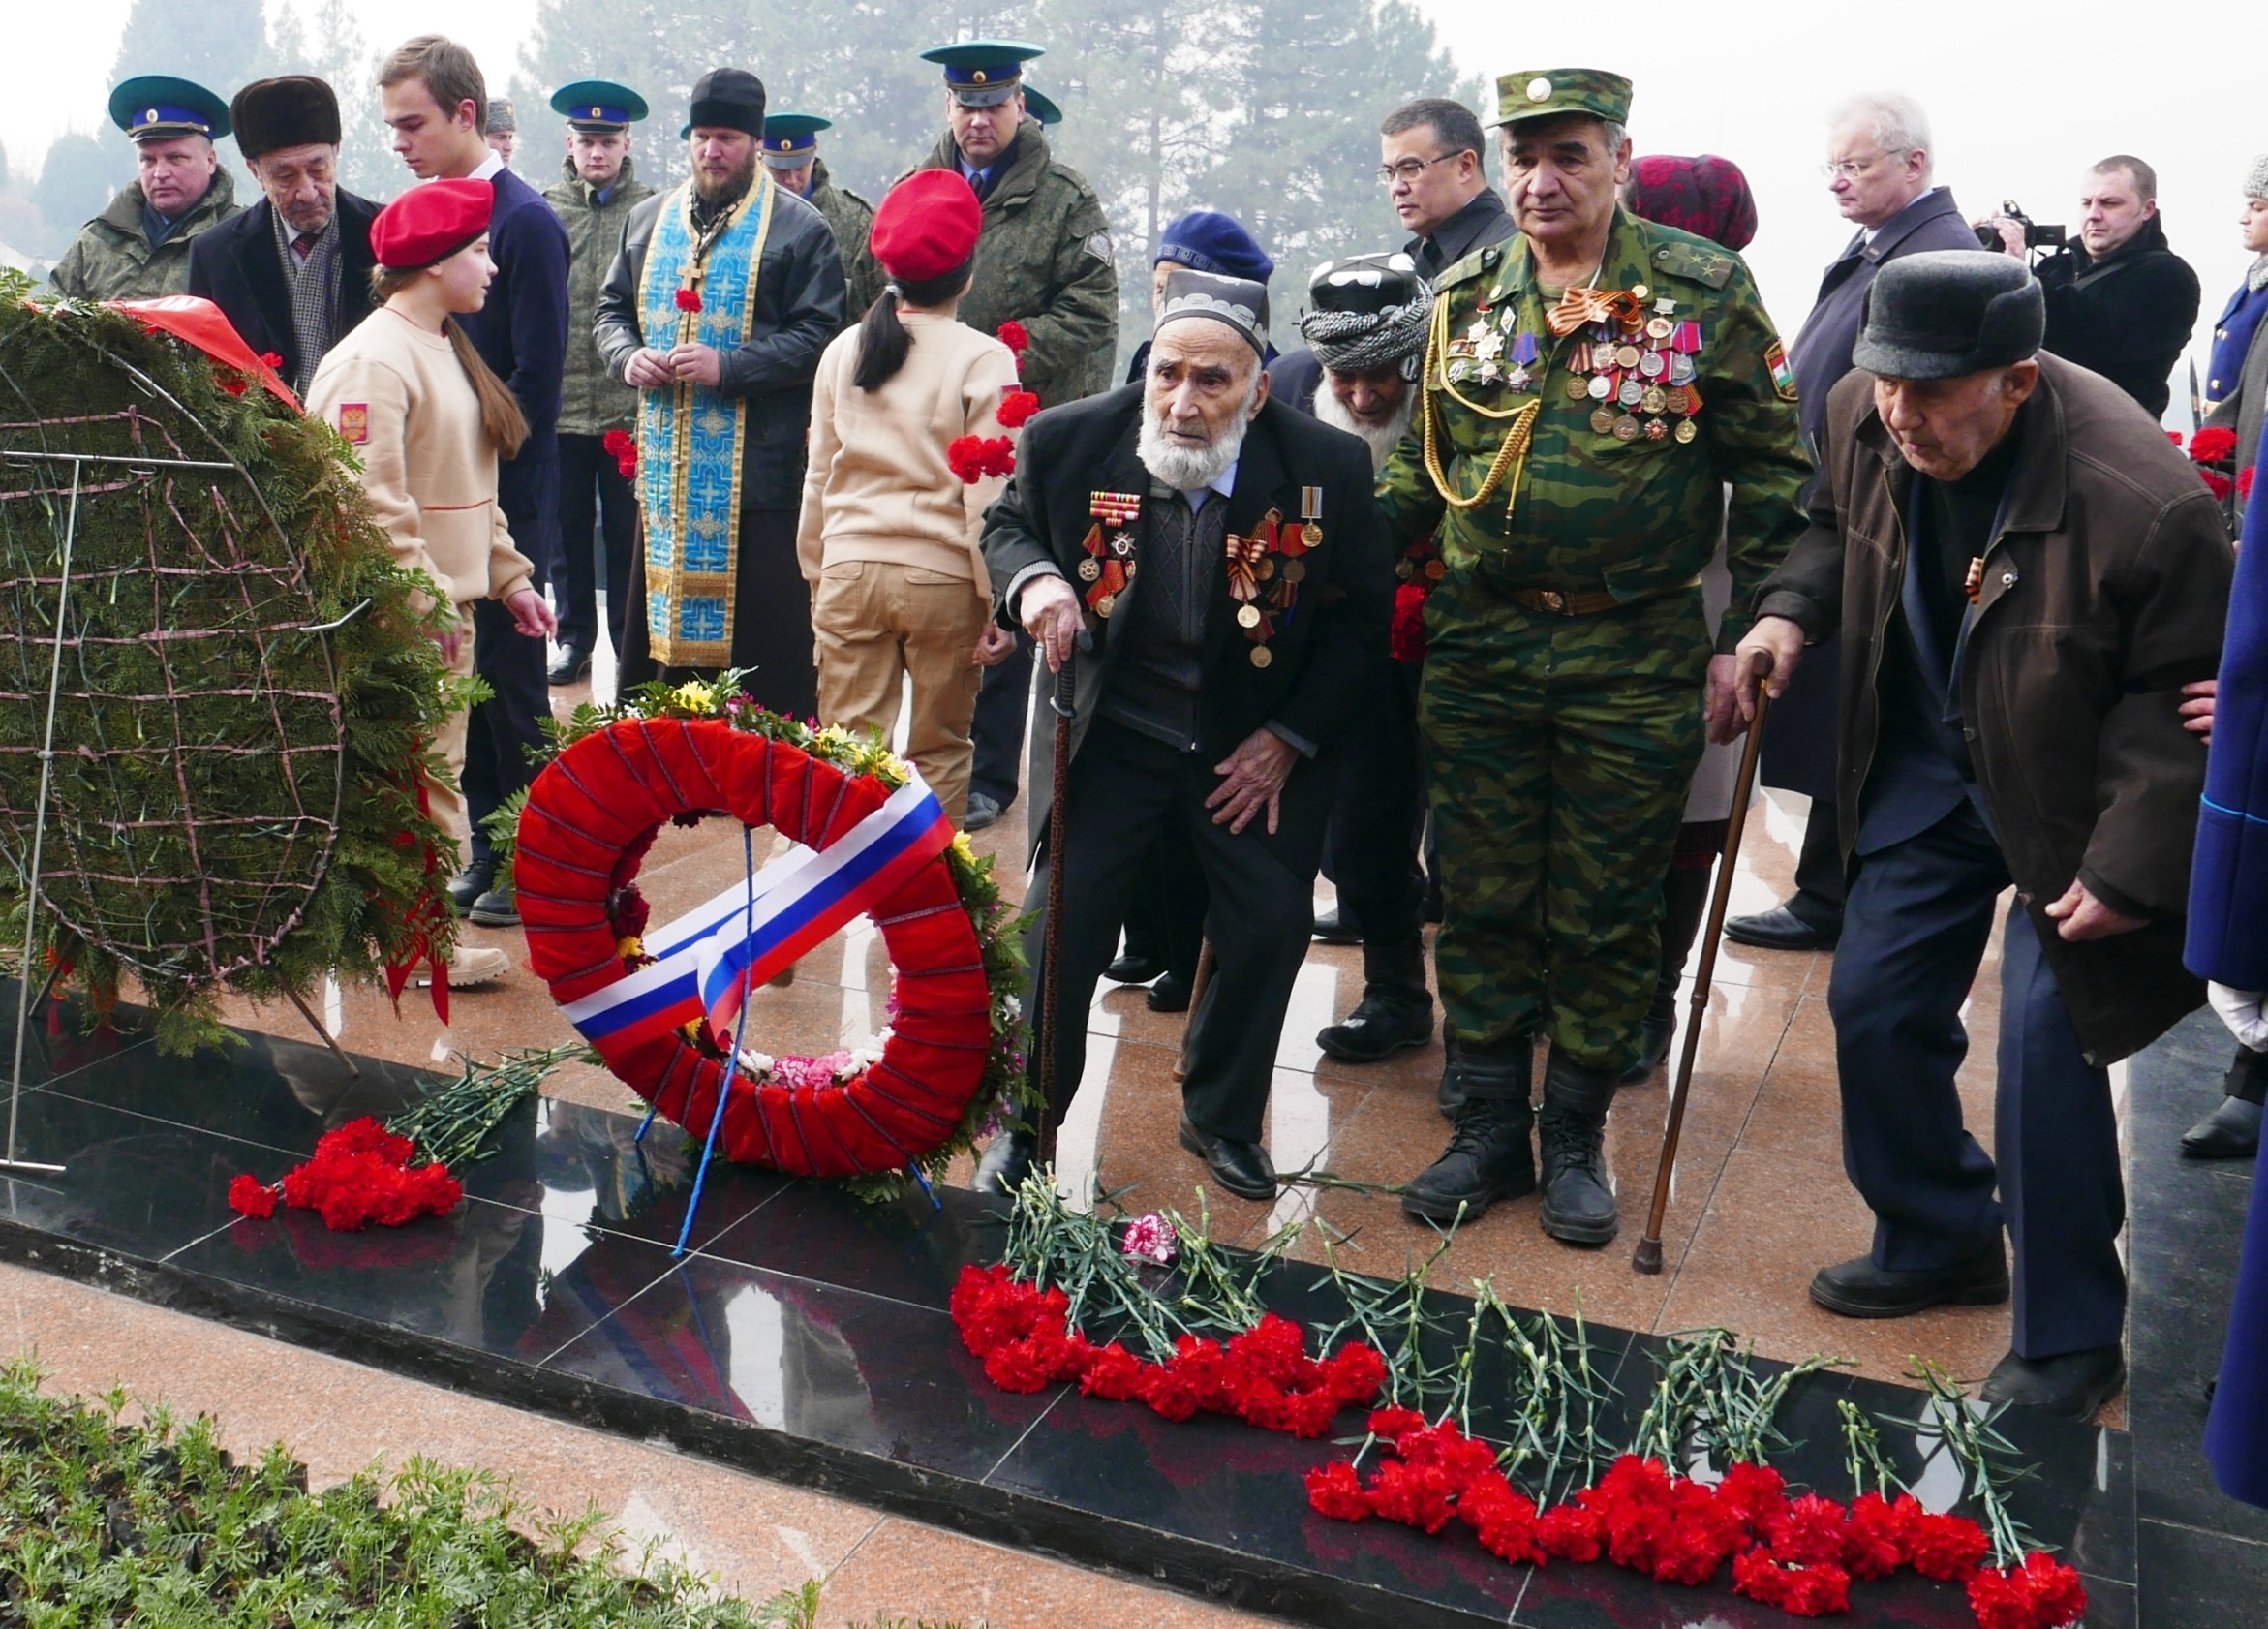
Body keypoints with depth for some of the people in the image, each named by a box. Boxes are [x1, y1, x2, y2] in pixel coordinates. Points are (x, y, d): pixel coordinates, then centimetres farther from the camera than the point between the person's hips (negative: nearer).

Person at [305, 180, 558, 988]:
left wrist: (509, 575, 14)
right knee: (416, 778, -4)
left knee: (436, 771, 13)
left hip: (448, 602, 10)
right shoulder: (374, 361, -15)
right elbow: (370, 501, -21)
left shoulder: (447, 348, 16)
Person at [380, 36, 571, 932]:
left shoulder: (524, 221, -11)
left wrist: (484, 486, -15)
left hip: (503, 503, -7)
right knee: (470, 676, 12)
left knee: (510, 679, 0)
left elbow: (535, 379, -15)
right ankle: (489, 851, 23)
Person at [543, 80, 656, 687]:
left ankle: (630, 642, 17)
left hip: (630, 405, -2)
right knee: (568, 527, 11)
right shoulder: (542, 210, 6)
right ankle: (574, 637, 23)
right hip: (560, 403, 2)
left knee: (628, 530, 5)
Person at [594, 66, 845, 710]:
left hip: (759, 471, -5)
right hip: (666, 468, 5)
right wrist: (627, 355, 0)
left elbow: (819, 335, -8)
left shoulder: (799, 229, -1)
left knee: (764, 644, -4)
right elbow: (612, 309, 22)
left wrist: (729, 368, -18)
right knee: (661, 618, 10)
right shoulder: (650, 219, 16)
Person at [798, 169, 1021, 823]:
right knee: (938, 754, 10)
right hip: (942, 577, -3)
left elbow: (819, 476, 10)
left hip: (849, 571, 3)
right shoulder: (984, 359, -7)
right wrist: (1000, 603, -3)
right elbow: (990, 495, -9)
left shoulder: (844, 349, 5)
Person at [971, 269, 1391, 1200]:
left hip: (1257, 742, 1)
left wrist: (1288, 739, -8)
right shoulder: (1072, 441, -13)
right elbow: (1007, 525, 7)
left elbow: (1359, 612, -3)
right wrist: (1034, 579, -17)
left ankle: (1222, 1119, 26)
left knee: (1271, 927, 1)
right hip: (1109, 730, 0)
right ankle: (1023, 1124, 19)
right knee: (1062, 921, -3)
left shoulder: (1328, 468, -15)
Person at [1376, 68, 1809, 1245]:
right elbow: (1417, 466, 12)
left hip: (1637, 659, -2)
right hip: (1477, 647, 3)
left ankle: (1575, 1137, 24)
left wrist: (1751, 631, -5)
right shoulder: (1462, 299, 7)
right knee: (1482, 902, 9)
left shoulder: (1706, 290, -2)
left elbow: (1770, 469, 0)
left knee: (1605, 914, 7)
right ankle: (1489, 1129, 24)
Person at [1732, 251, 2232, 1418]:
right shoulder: (1863, 416, -13)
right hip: (1925, 769, 6)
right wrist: (1791, 610, -10)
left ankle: (2068, 1339, 14)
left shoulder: (2143, 500, -31)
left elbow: (2182, 698, -20)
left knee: (2048, 1049, -7)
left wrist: (2129, 867, -23)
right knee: (1875, 1005, 8)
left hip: (2065, 803, -6)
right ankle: (1938, 1244, 32)